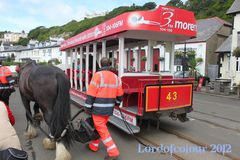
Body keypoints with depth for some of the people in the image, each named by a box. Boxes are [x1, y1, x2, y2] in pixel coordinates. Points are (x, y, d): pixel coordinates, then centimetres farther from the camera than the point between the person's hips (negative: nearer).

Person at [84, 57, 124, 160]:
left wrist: (87, 107, -5)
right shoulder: (115, 77, 7)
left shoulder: (98, 75, -11)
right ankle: (94, 146, 36)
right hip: (109, 108, 6)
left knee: (102, 130, 2)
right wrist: (116, 103, 29)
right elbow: (120, 94, 12)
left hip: (98, 108, -6)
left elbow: (91, 94, -14)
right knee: (100, 126, 21)